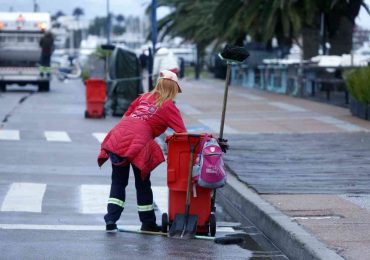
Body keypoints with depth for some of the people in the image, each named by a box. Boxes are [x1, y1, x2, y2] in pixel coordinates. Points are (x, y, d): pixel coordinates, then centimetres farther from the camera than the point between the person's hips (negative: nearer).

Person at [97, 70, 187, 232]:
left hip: (117, 138, 4)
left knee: (118, 182, 14)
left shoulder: (144, 97, 22)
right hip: (138, 144, -4)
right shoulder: (169, 107, 8)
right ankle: (148, 223, 21)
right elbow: (181, 132, 2)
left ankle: (111, 221, 7)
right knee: (143, 185, 12)